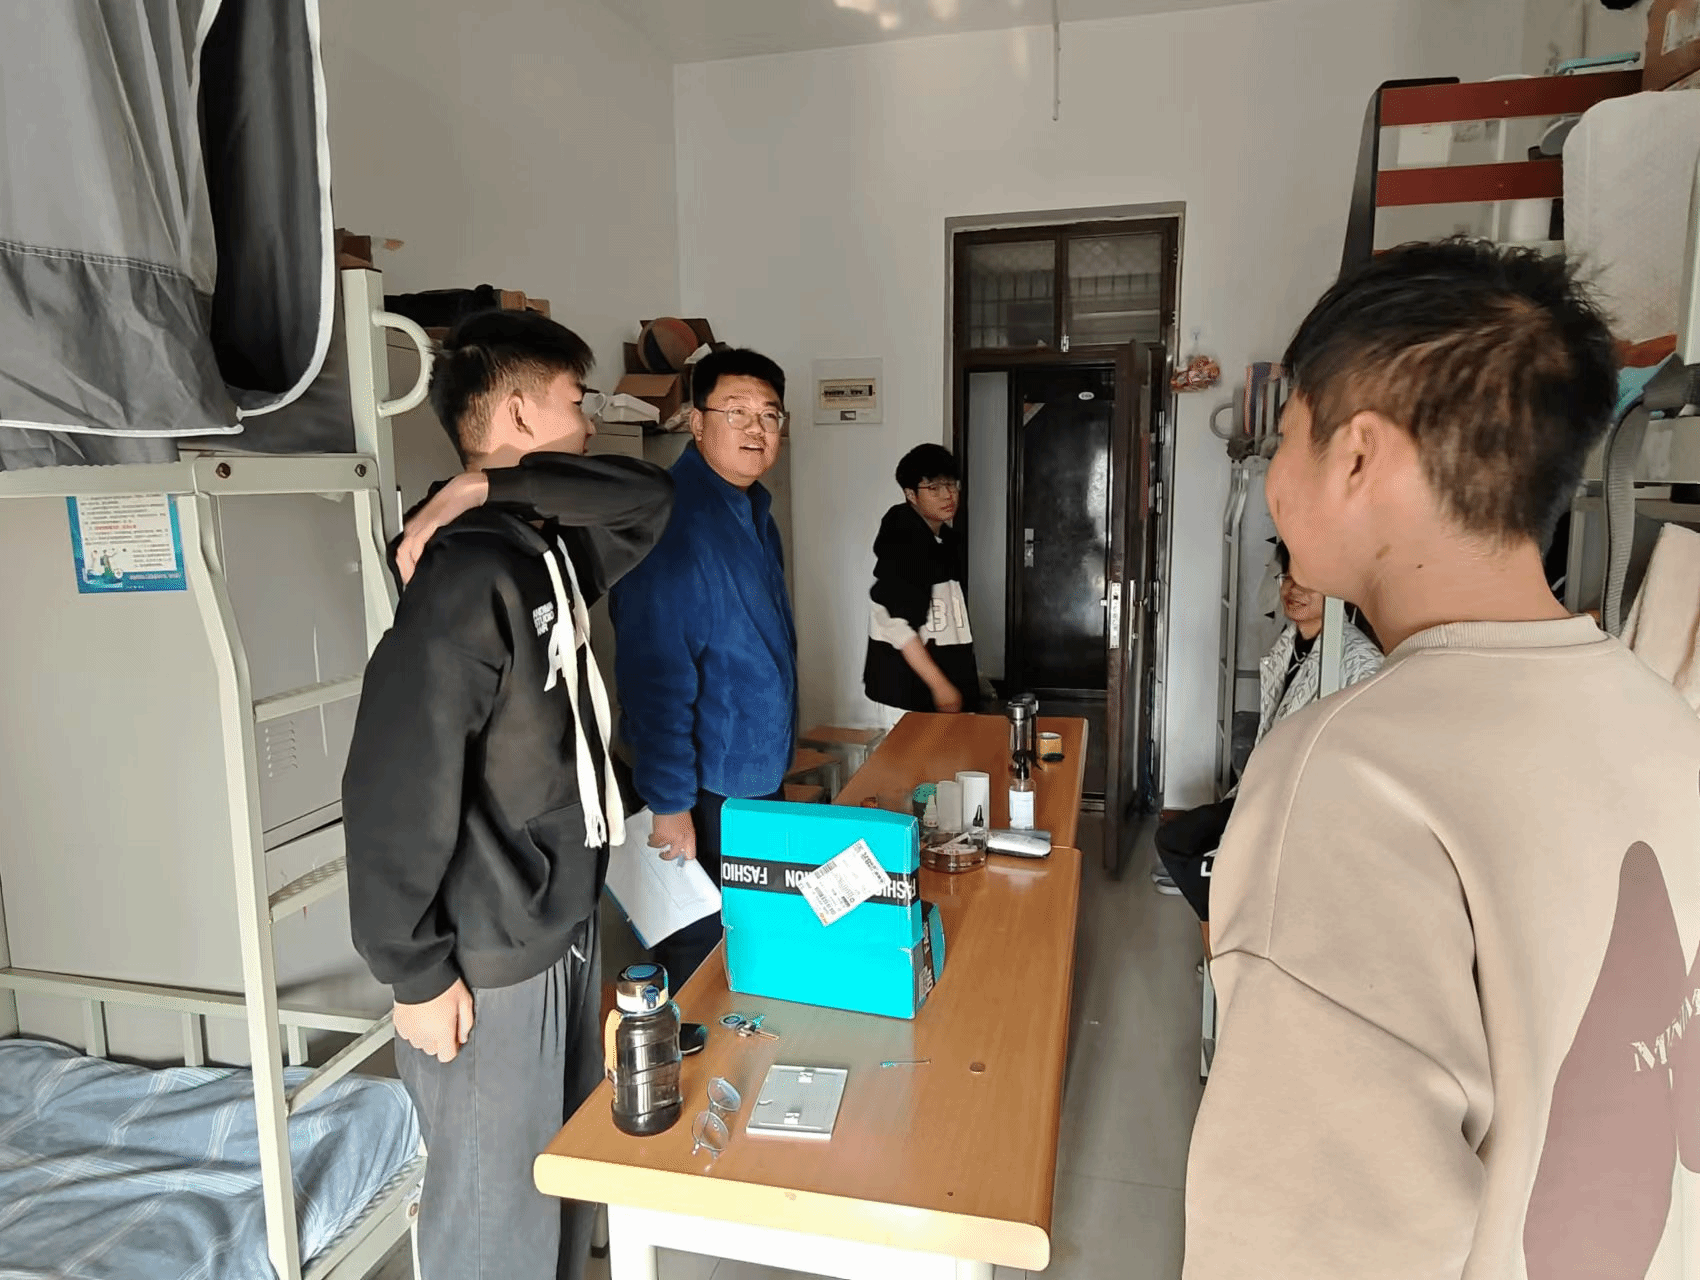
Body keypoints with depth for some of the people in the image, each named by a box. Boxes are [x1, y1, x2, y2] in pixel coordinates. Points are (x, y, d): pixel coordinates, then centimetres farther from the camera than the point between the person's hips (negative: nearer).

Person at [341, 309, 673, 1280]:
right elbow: (396, 790, -25)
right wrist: (416, 975, -18)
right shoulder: (468, 577, -24)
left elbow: (650, 496, -2)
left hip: (567, 922, 9)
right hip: (491, 963, -8)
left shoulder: (552, 550, 4)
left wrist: (491, 485, -13)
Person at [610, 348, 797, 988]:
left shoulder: (755, 513, 8)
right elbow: (653, 673, -24)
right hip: (705, 792, -9)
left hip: (761, 779, 9)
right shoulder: (673, 520, -21)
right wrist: (669, 804, -22)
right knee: (699, 954, 7)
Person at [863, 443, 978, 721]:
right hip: (907, 688, -8)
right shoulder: (901, 543, -16)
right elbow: (895, 623, -21)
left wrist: (967, 676, 18)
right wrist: (939, 685, -20)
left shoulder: (949, 541, 10)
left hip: (949, 677, 8)